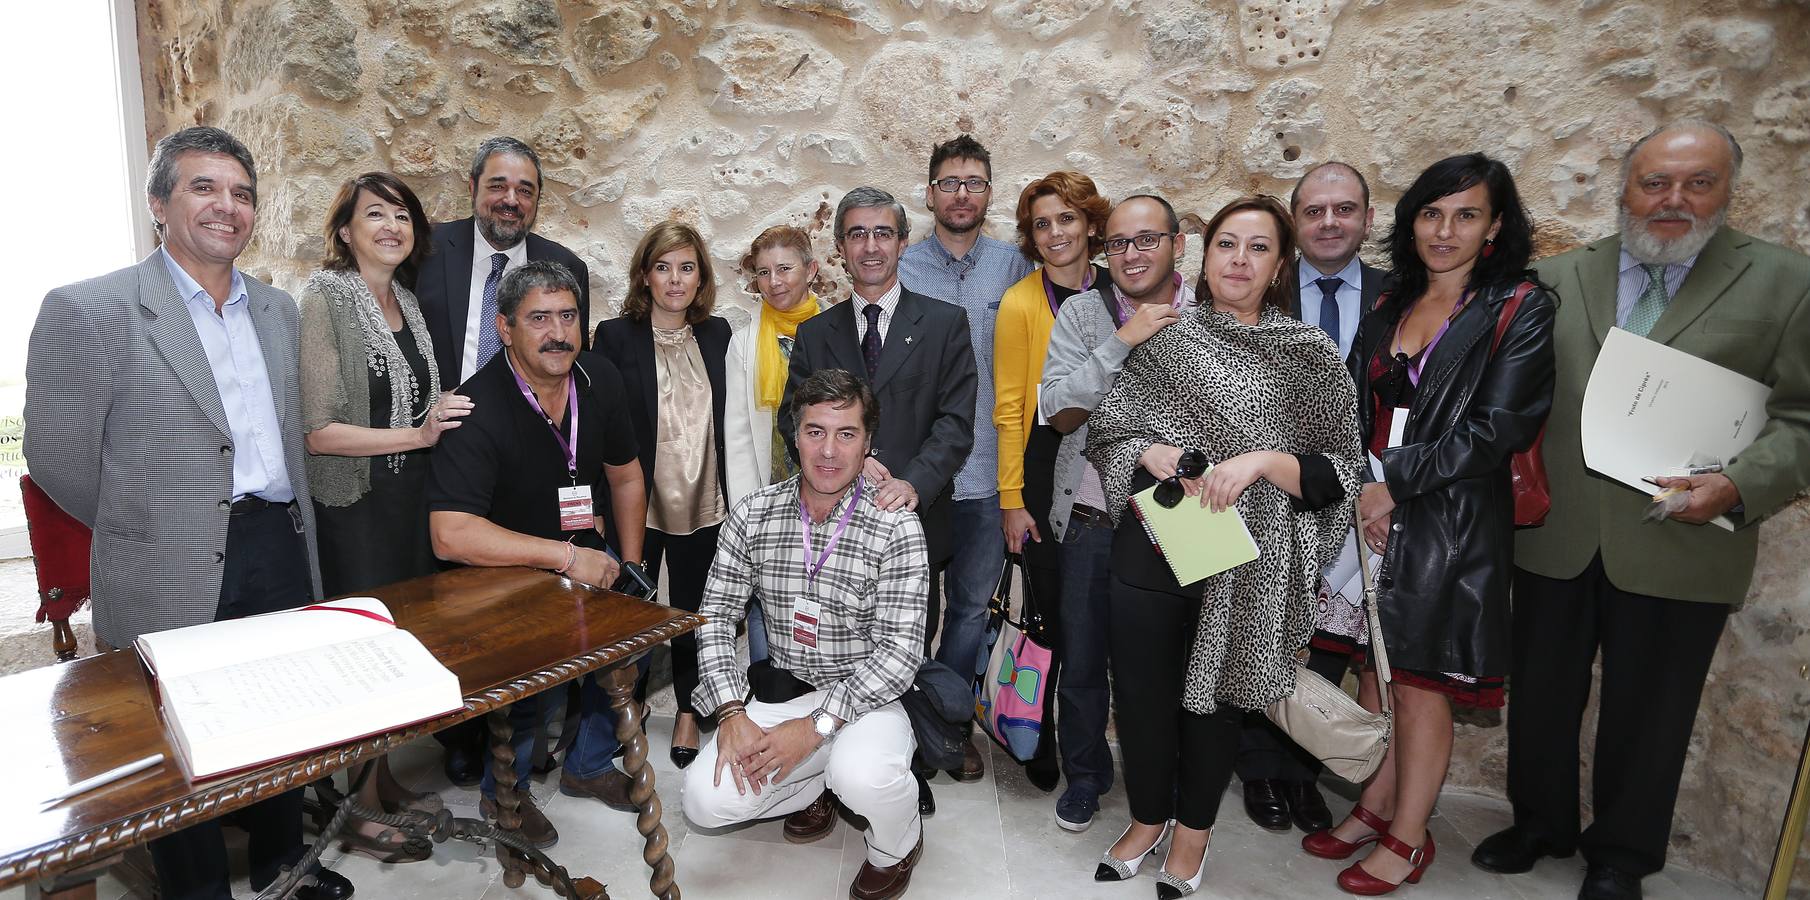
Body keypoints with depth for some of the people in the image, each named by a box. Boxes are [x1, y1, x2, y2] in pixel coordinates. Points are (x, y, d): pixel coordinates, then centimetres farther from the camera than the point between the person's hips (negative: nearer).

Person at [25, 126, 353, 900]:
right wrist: (145, 534, 3)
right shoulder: (89, 311, -9)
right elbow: (57, 456, -5)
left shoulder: (278, 311, 9)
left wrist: (281, 525, 11)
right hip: (173, 576, -5)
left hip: (282, 553, 5)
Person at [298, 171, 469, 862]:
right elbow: (316, 430, -18)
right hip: (353, 504, -7)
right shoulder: (324, 301, -12)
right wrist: (416, 435, -18)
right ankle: (359, 813, 20)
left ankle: (384, 781, 32)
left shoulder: (406, 301, 11)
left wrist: (440, 419, 4)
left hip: (409, 499, 7)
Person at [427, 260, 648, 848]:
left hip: (589, 557, 6)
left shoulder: (600, 380, -5)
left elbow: (625, 477, 8)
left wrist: (629, 565, 4)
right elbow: (450, 534, -33)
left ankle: (588, 765, 18)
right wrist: (567, 556, -32)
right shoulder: (480, 407, -24)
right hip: (504, 573, -5)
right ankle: (503, 791, 8)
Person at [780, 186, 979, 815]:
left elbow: (955, 421, -7)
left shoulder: (944, 324, 2)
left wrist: (913, 483, -23)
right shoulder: (815, 334, 10)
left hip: (913, 519, -2)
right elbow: (794, 420, 4)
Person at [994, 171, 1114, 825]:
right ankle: (1040, 738, 35)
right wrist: (1012, 499, -5)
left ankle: (1084, 771, 18)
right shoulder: (1020, 304, -3)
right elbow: (1008, 407, -3)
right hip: (1041, 482, 0)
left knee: (1083, 629, 0)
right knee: (1048, 618, 12)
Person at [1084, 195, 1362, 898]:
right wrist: (1150, 453, -13)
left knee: (1214, 696, 15)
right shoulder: (1166, 338, 4)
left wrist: (1264, 460, -19)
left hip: (1246, 567, -1)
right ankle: (1147, 818, 38)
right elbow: (1105, 431, 6)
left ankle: (1193, 828, 40)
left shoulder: (1310, 353, 1)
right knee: (1142, 692, 11)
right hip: (1151, 551, 1)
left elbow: (1337, 472, -2)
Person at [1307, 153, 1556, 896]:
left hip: (1450, 527, -5)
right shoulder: (1390, 307, 11)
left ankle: (1408, 837, 22)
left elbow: (1495, 429, -13)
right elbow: (1356, 412, 9)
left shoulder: (1520, 310, -4)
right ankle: (1375, 807, 31)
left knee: (1420, 685, 4)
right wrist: (1357, 488, -7)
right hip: (1372, 517, 5)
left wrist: (1394, 481, -14)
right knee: (1376, 671, 13)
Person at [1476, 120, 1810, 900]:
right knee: (1540, 697, 15)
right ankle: (1540, 823, 38)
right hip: (1555, 536, 2)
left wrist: (1741, 486, -18)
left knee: (1645, 716, 13)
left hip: (1679, 549, -2)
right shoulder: (1559, 278, 6)